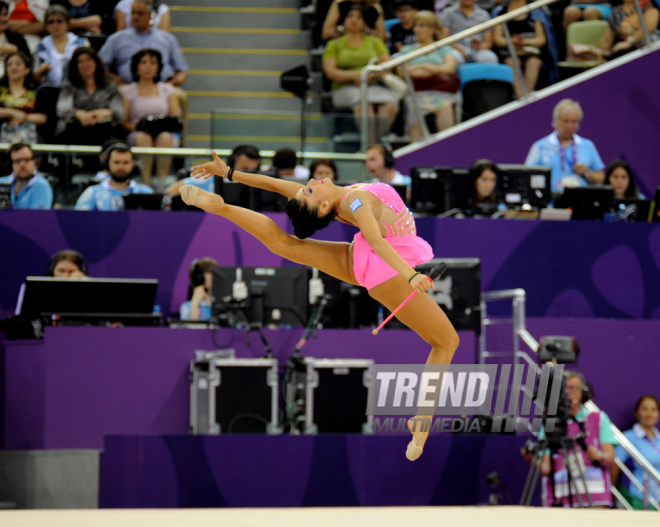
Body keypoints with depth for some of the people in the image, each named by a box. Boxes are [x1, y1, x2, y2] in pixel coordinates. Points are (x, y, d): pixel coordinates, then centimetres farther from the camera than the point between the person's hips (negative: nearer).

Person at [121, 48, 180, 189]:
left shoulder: (167, 89, 20)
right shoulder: (128, 91, 15)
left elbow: (176, 119, 11)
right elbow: (123, 122, 6)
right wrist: (136, 126, -15)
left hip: (165, 132, 1)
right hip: (137, 134, -1)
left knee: (164, 137, -37)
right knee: (143, 137, -38)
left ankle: (162, 182, -41)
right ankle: (145, 182, -43)